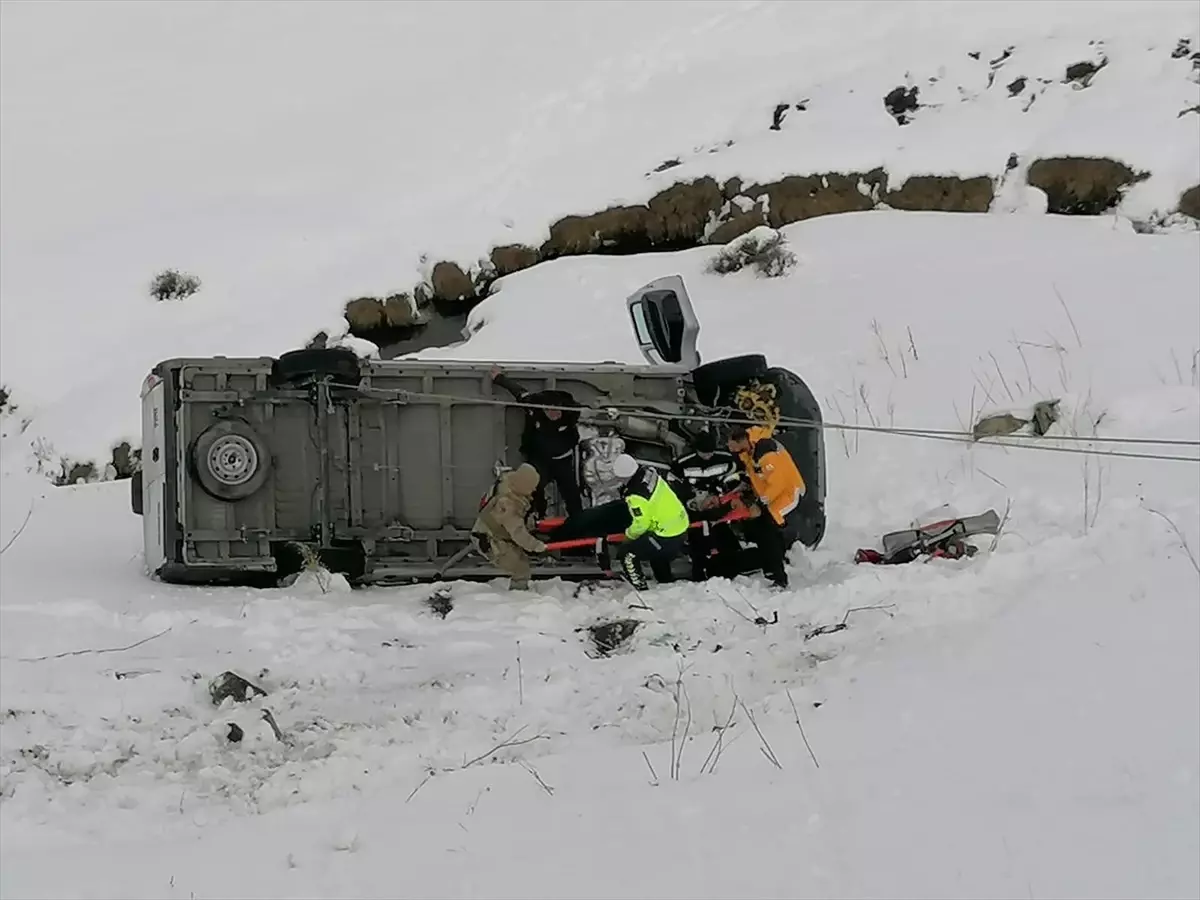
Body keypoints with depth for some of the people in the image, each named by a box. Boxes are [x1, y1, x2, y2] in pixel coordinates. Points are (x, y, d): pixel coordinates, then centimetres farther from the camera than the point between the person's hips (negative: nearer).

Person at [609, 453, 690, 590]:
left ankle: (640, 590, 2)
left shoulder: (636, 495, -26)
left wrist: (629, 535, -1)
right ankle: (667, 583, 50)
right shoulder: (648, 472, -3)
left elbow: (641, 524, -19)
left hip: (667, 537, -9)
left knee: (627, 553, 0)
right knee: (656, 553, 36)